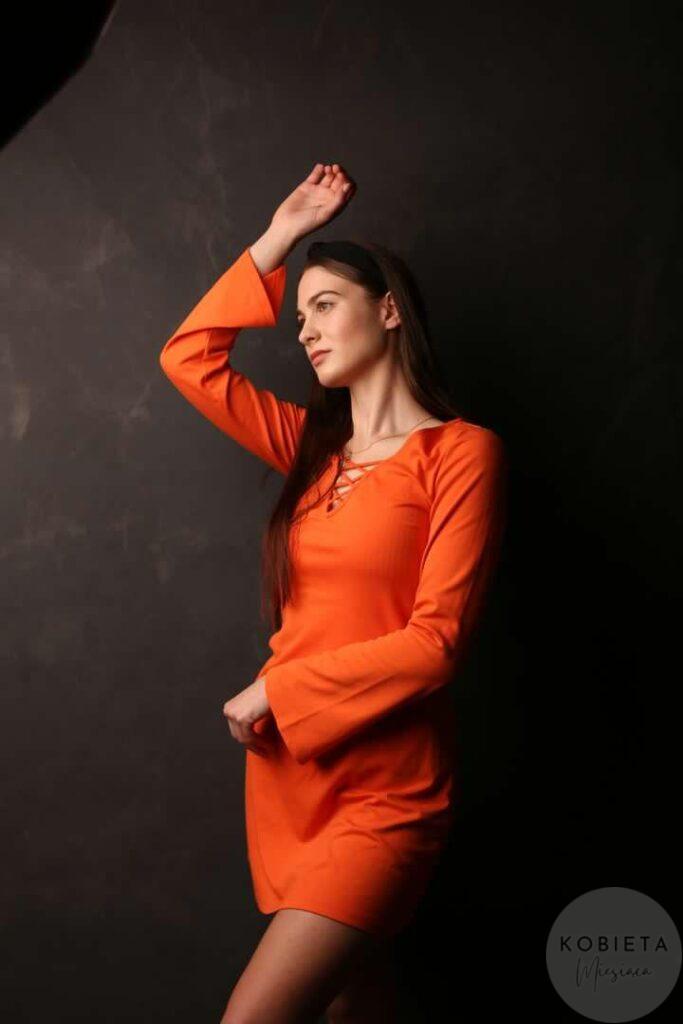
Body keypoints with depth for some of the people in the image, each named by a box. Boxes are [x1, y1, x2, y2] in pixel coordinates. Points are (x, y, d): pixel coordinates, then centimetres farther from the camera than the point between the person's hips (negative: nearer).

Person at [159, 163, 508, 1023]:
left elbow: (435, 641, -14)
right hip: (284, 776, 6)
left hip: (383, 799, -6)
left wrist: (276, 692, -9)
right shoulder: (316, 449, 11)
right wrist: (279, 238, 14)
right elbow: (188, 358, 16)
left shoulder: (460, 451, -8)